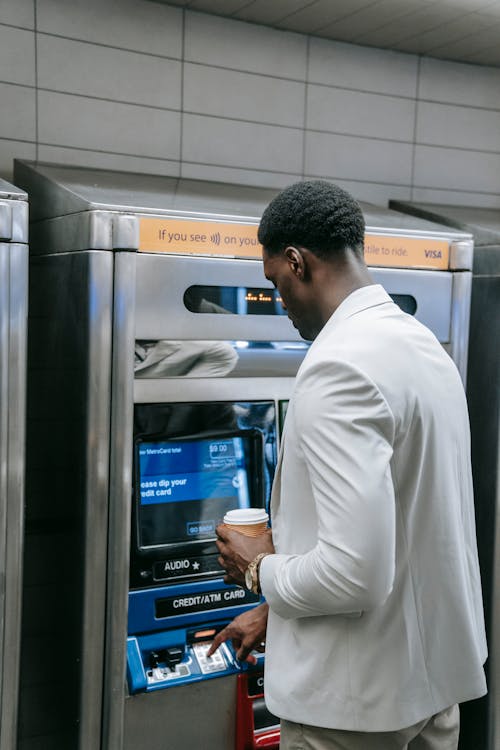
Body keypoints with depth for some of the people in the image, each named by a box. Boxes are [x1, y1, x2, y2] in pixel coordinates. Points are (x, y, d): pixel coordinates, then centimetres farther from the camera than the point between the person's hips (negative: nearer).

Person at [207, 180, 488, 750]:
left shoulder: (338, 367, -24)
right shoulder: (424, 345, 6)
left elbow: (355, 571, -30)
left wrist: (261, 570, -9)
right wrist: (274, 610, 19)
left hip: (358, 697, -8)